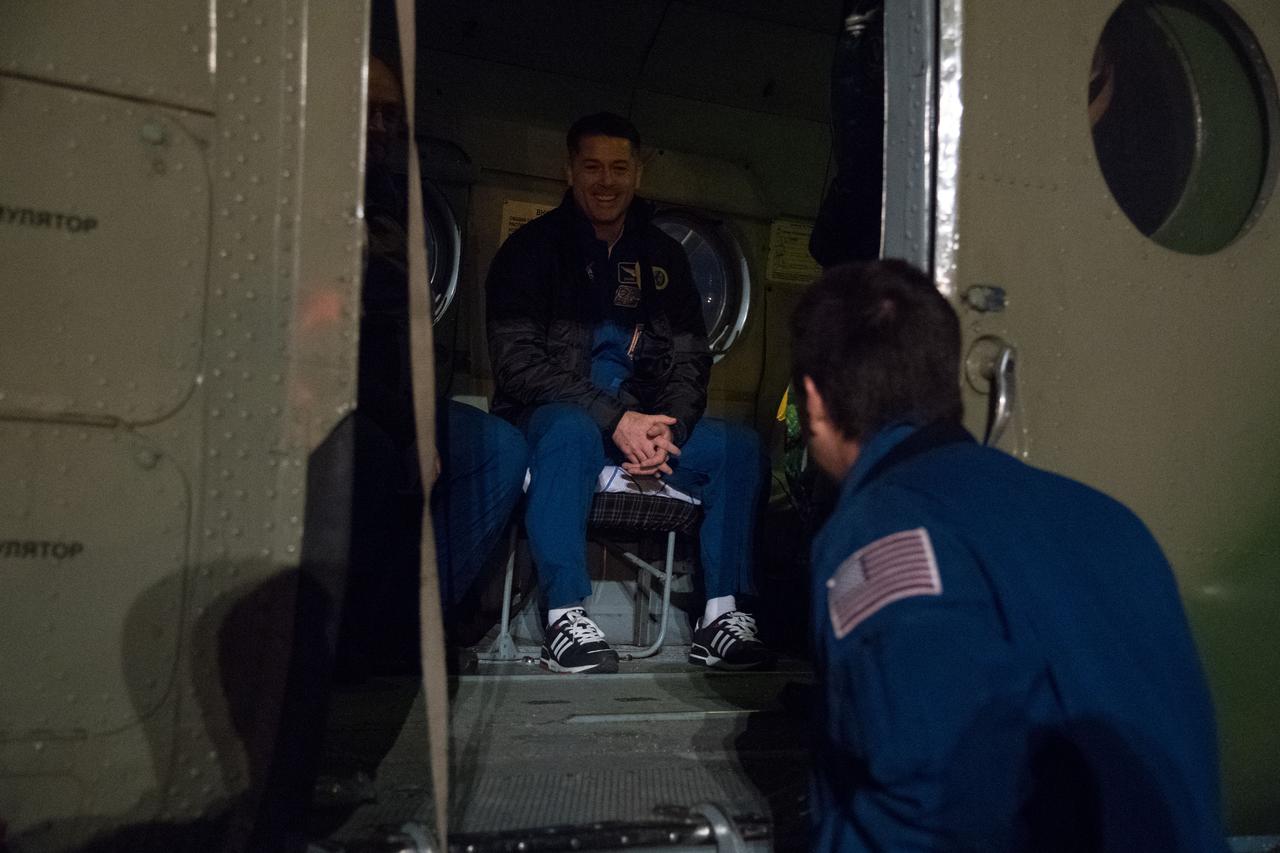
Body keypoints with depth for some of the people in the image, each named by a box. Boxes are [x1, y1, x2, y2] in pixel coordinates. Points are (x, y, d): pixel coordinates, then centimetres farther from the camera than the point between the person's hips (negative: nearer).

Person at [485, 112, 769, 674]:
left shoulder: (663, 257, 13)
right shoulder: (531, 250, 0)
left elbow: (690, 359, 10)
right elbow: (517, 363, -11)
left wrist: (669, 426, -13)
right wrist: (615, 418, -21)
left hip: (644, 420, 5)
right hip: (549, 413, -4)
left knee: (739, 446, -17)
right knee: (572, 430, -38)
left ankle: (721, 613, -14)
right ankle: (565, 617, -34)